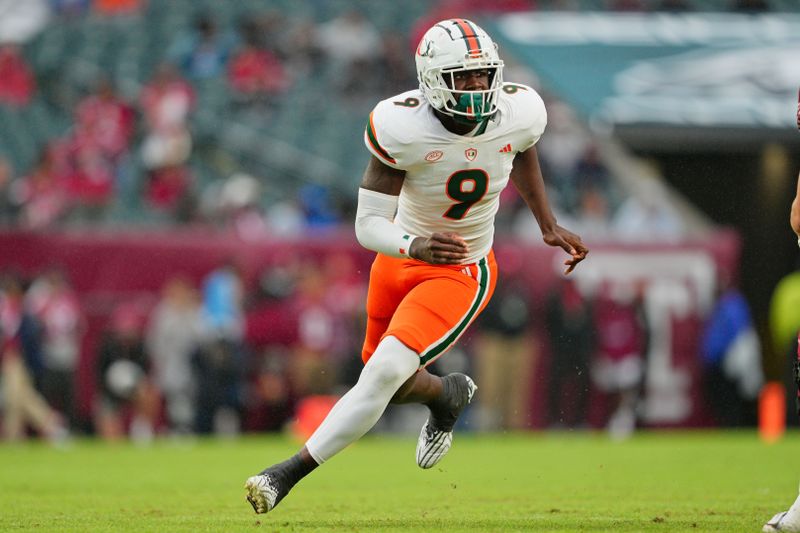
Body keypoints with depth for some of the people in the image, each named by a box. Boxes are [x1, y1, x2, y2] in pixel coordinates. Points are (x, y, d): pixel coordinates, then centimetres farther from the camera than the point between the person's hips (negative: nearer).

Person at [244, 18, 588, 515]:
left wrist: (549, 226, 8)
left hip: (463, 273, -1)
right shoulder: (401, 127, -27)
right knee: (391, 386, 16)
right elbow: (368, 226, -25)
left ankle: (289, 473, -12)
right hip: (401, 258, 2)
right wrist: (416, 245, -45)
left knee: (385, 374, -20)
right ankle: (449, 393, 52)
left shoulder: (519, 113, -19)